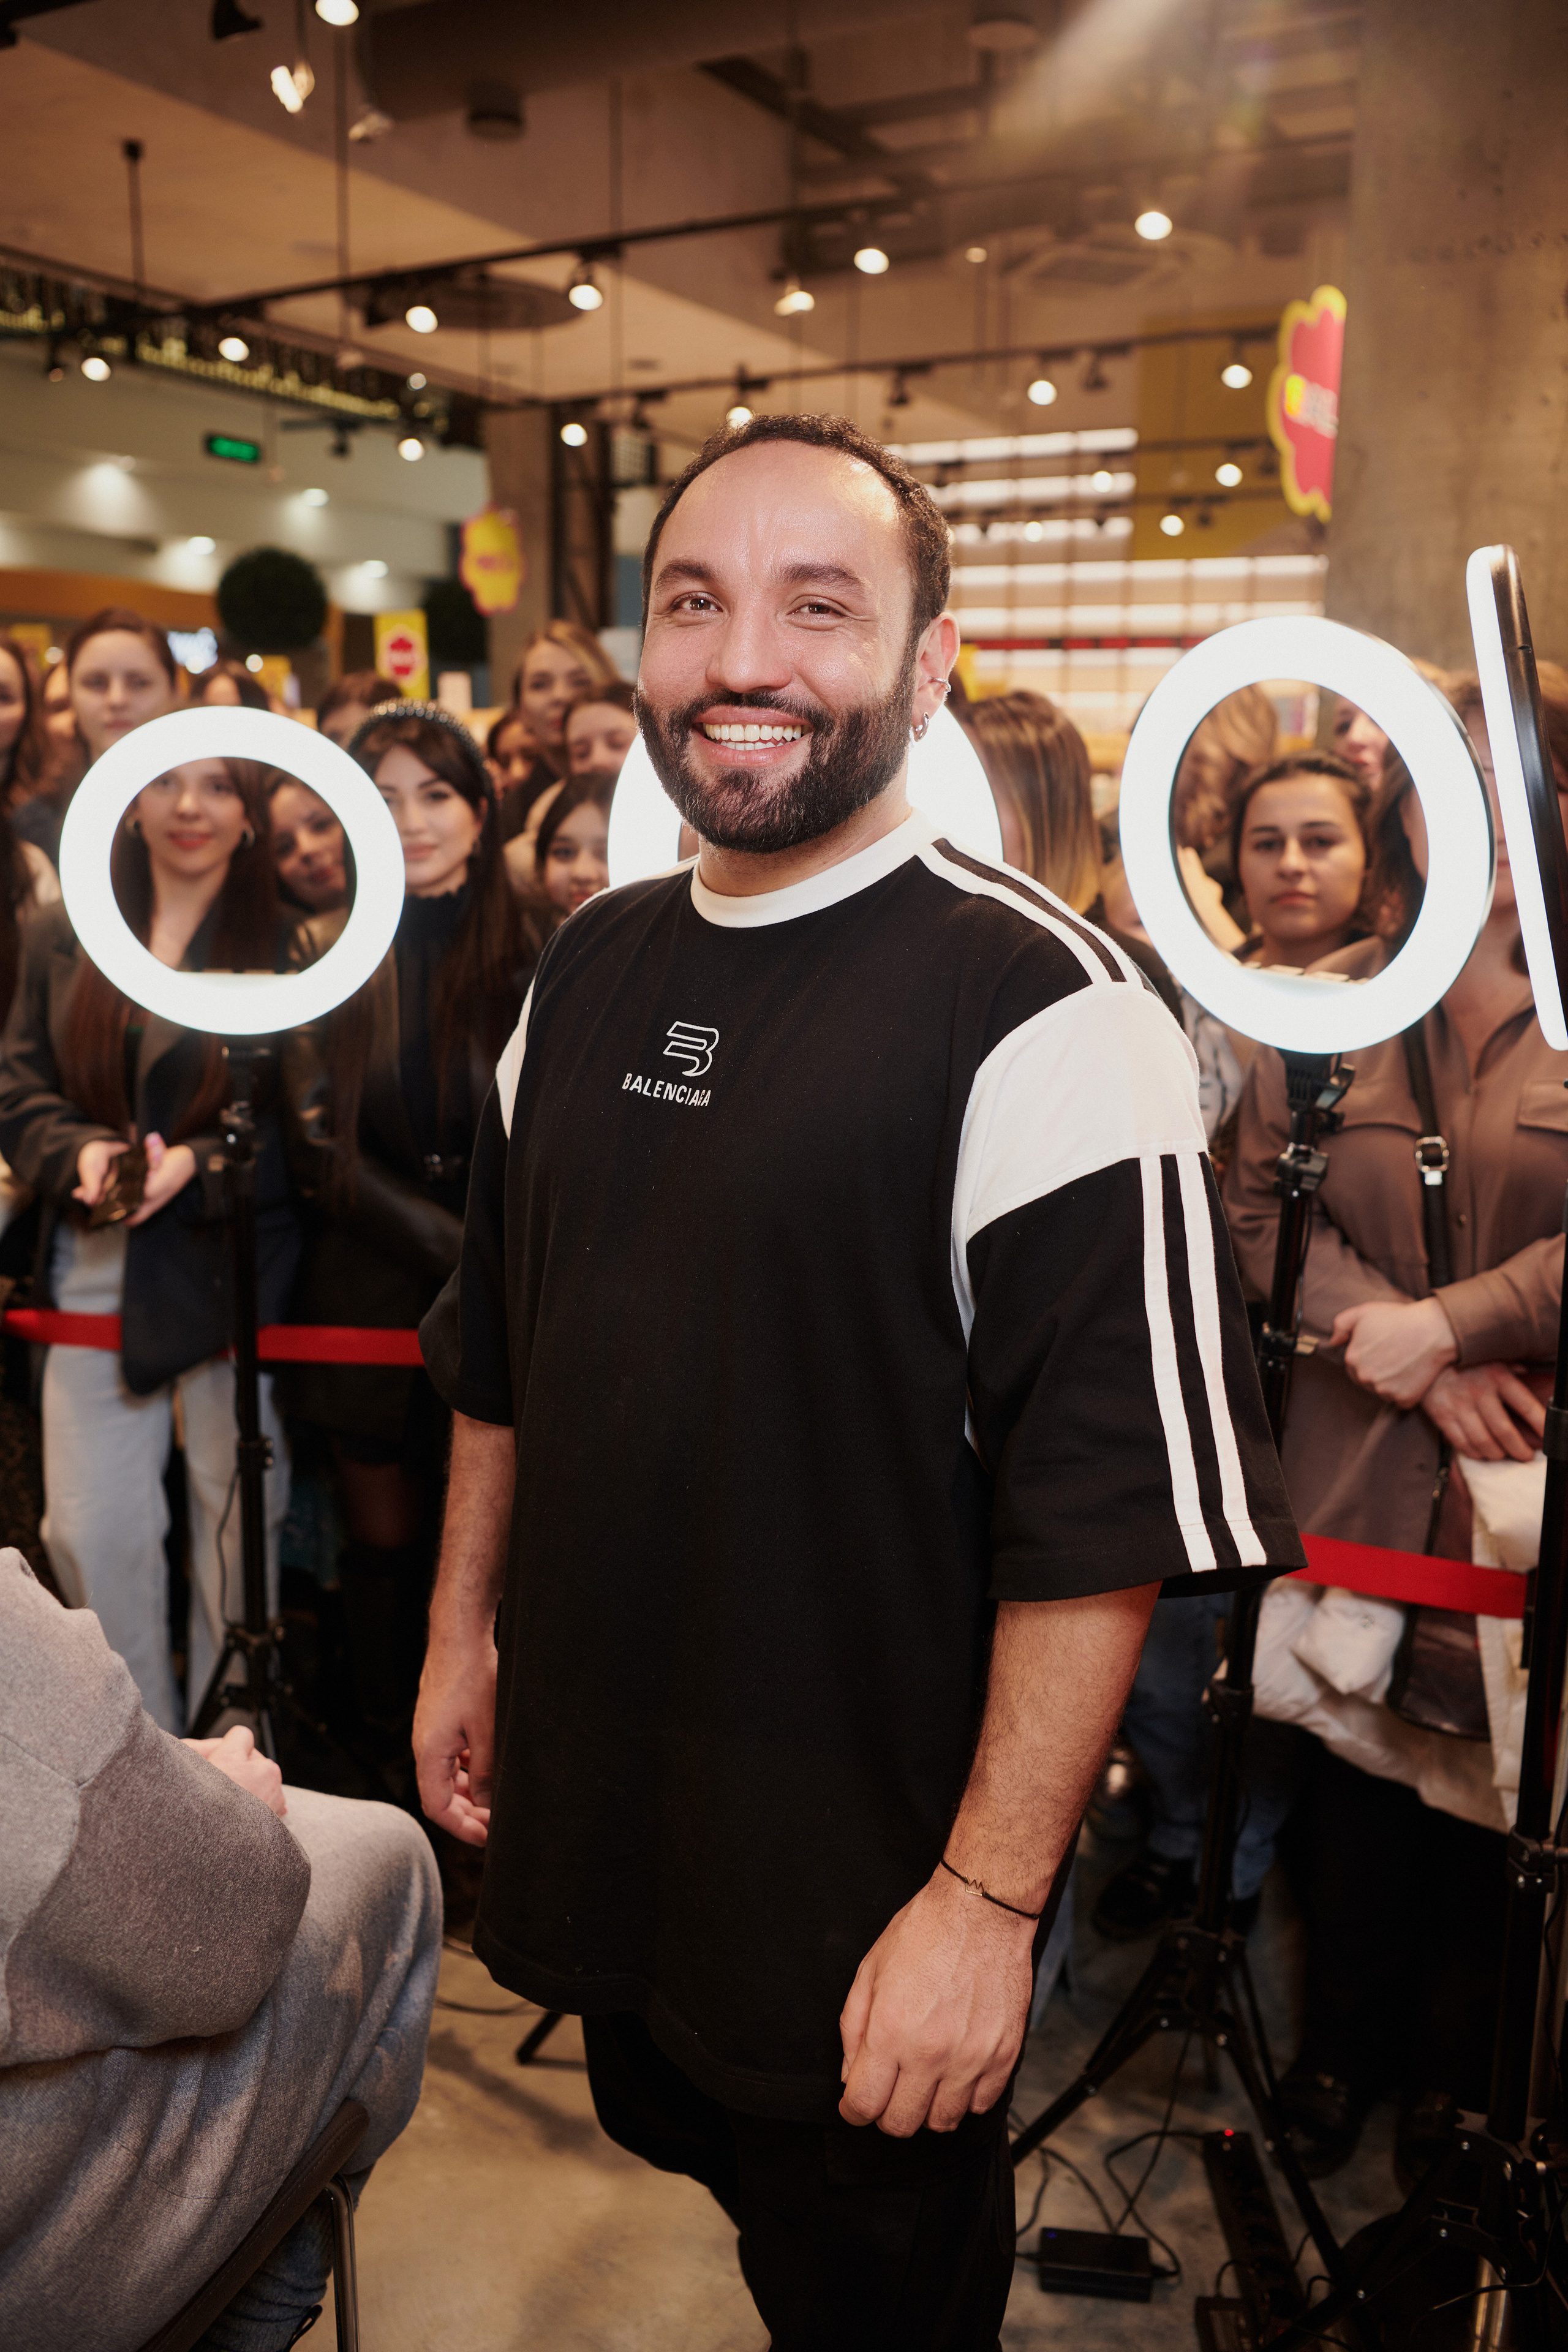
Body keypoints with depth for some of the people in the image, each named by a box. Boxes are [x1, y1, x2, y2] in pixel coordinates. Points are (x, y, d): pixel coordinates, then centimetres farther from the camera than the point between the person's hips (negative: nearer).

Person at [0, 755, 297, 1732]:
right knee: (92, 1530, 6)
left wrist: (200, 1164, -18)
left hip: (235, 1273, -3)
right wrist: (80, 1151, -13)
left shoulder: (287, 946, -2)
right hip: (94, 1272, 3)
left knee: (239, 1521, 9)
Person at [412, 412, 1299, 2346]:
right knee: (664, 2138, 27)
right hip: (583, 1815, 6)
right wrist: (464, 1633, 14)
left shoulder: (1043, 1011, -19)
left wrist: (990, 1897, -18)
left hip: (863, 1892, -5)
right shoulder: (586, 972, 2)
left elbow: (1113, 1508, -20)